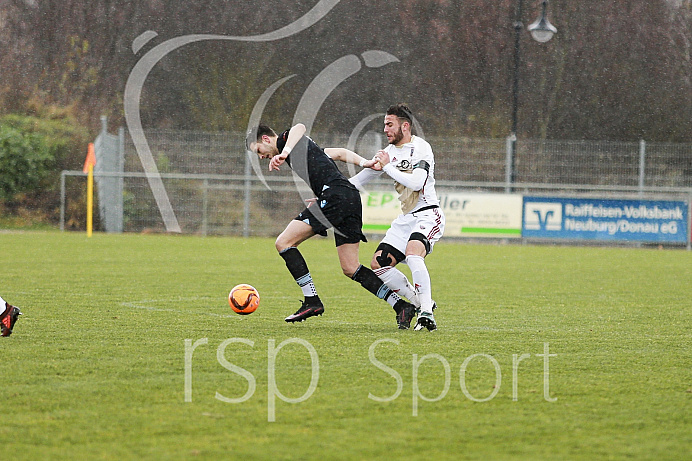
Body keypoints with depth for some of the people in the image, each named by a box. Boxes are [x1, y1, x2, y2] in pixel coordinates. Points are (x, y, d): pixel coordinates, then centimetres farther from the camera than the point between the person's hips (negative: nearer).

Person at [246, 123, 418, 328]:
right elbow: (341, 153, 31)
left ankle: (312, 301, -9)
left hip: (335, 196, -10)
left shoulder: (285, 140, 6)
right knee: (350, 269, 9)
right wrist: (364, 163, 17)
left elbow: (299, 128, -18)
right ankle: (402, 306, 2)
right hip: (352, 198, 10)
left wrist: (284, 153, -33)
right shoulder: (309, 148, 33)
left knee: (284, 242, -5)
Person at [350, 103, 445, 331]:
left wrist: (388, 166, -18)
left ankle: (427, 313, -30)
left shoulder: (420, 148, -11)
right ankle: (421, 303, 8)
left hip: (427, 215, -9)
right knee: (379, 264, 0)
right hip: (405, 218, 9)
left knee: (413, 254, -33)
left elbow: (416, 182, -26)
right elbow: (362, 177, 22)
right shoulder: (389, 152, 12)